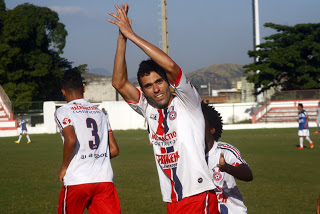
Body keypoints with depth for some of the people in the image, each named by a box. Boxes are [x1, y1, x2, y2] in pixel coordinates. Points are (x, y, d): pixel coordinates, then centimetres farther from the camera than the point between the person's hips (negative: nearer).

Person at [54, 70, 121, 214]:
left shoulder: (63, 112, 0)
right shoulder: (99, 112, 17)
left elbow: (71, 140, -18)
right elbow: (114, 150, 14)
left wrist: (64, 167, -4)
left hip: (77, 180, -4)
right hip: (105, 179, 4)